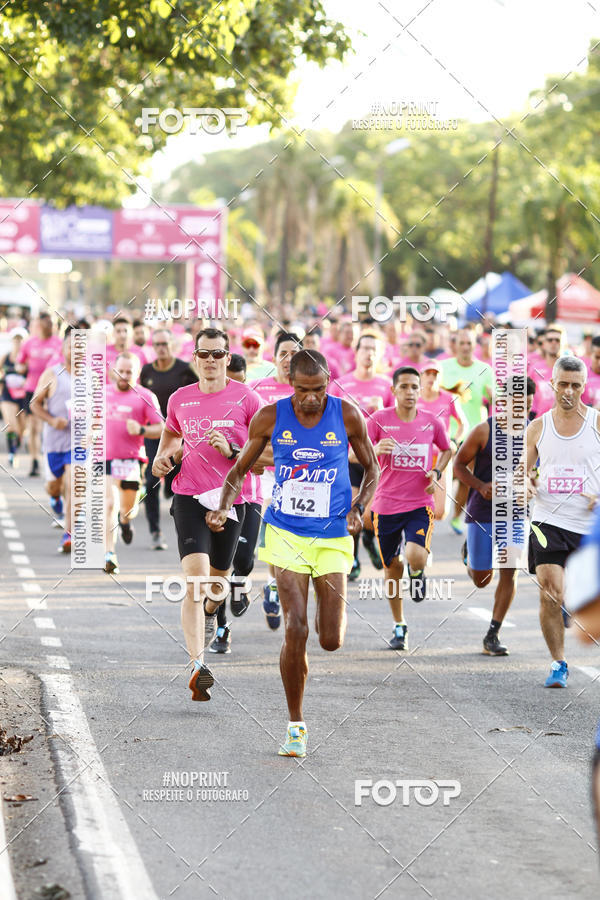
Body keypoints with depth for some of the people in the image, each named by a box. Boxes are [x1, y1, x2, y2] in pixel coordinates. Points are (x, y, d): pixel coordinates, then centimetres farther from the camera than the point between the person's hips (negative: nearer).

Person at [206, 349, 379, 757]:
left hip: (332, 537, 0)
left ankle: (331, 616, 37)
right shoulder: (270, 418, -4)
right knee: (295, 630, -14)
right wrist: (224, 508, -9)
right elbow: (241, 469, 8)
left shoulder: (347, 416, -5)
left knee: (331, 640, -3)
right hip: (286, 534, 0)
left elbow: (372, 469, 8)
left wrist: (358, 509, -9)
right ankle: (296, 723, 1)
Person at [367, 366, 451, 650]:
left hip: (420, 504, 0)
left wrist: (436, 472, 0)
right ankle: (399, 627, 27)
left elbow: (447, 450, 19)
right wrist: (375, 450, -29)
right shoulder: (379, 420, -4)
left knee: (415, 557, -23)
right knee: (392, 566, 9)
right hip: (386, 504, 0)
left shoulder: (431, 422, 2)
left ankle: (418, 573, 16)